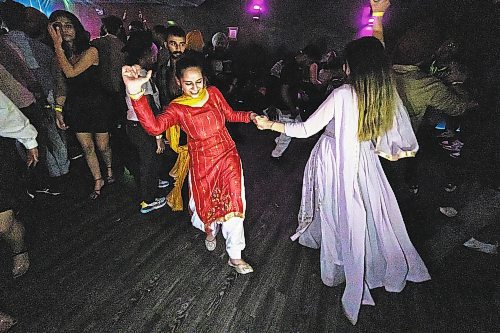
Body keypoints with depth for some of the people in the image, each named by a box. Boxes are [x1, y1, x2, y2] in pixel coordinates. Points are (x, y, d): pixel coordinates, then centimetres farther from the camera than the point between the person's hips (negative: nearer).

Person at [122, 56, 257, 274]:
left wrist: (249, 116, -4)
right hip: (202, 164, -1)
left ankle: (235, 256, 16)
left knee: (233, 204, -2)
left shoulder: (213, 93, -3)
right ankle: (210, 230, 54)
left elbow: (230, 114, 14)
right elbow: (154, 127, -35)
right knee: (205, 205, 15)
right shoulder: (177, 108, -13)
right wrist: (135, 93, -48)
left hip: (228, 157, 2)